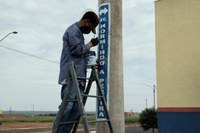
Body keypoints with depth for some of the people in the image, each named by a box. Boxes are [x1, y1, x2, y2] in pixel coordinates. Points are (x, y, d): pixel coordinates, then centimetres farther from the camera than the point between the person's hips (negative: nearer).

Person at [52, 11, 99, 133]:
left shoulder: (79, 32, 27)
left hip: (78, 77, 9)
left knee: (76, 108, 3)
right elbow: (77, 50, -14)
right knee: (67, 106, -13)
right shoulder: (73, 30, -3)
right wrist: (90, 44, 0)